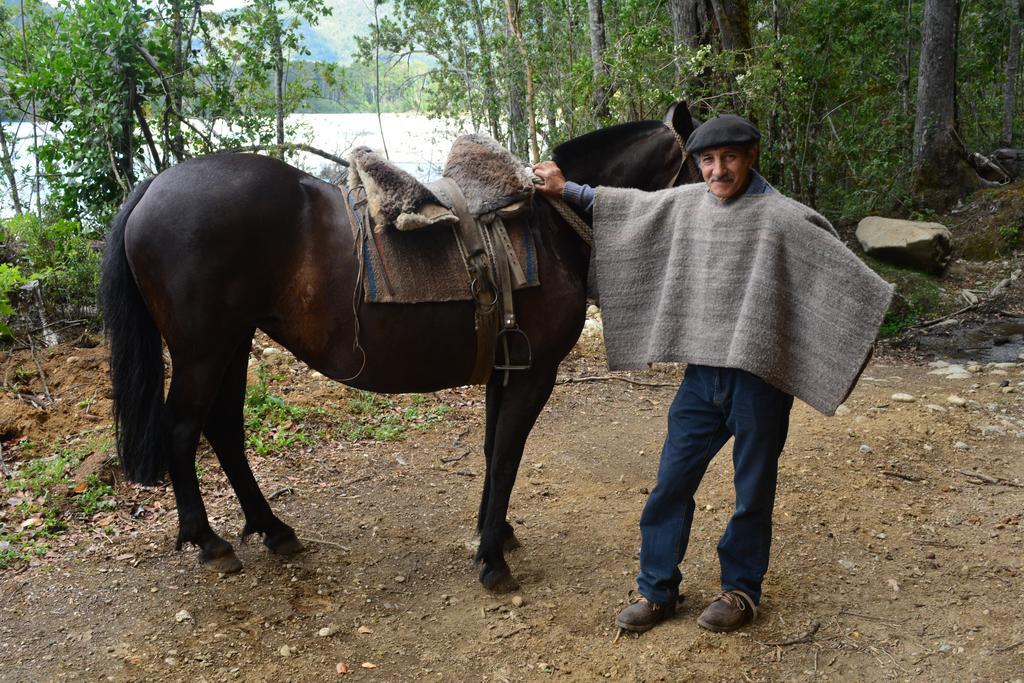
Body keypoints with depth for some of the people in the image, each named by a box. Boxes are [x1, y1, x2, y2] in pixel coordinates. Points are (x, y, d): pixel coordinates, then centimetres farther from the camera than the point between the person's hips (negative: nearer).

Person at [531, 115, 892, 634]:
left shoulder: (784, 217, -11)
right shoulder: (684, 205, 5)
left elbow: (841, 271, -10)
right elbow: (628, 204, 19)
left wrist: (873, 315, -20)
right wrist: (567, 190, 24)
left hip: (758, 379, -4)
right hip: (701, 375, 5)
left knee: (753, 490, 10)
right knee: (672, 483, 9)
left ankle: (740, 590, 30)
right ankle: (656, 590, 24)